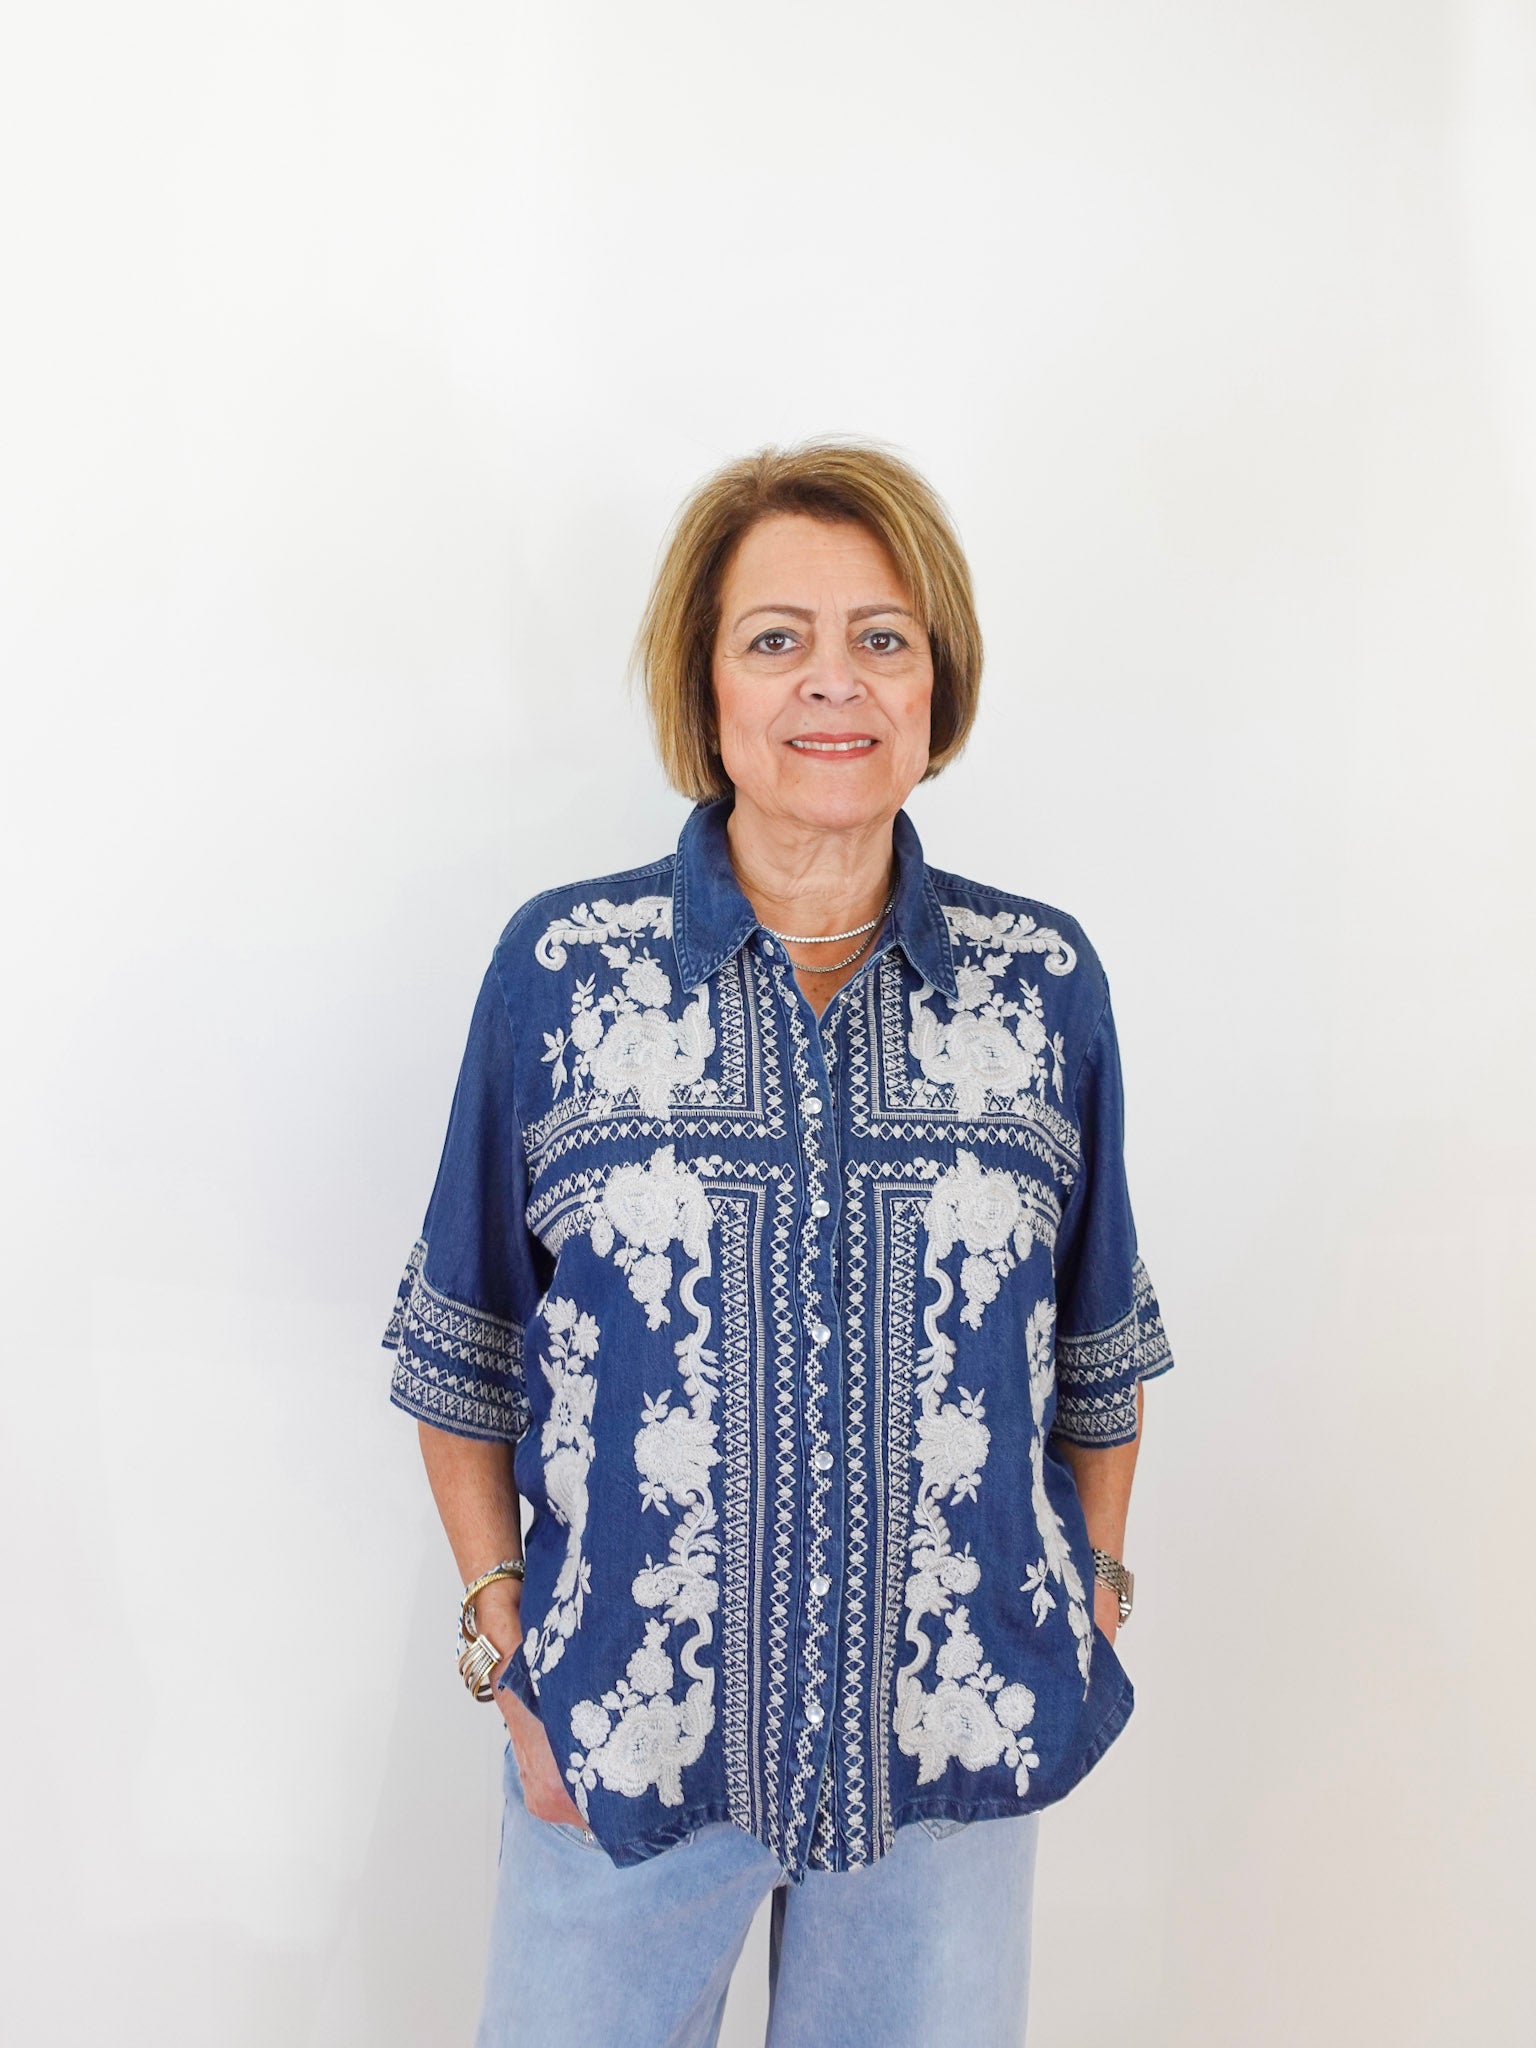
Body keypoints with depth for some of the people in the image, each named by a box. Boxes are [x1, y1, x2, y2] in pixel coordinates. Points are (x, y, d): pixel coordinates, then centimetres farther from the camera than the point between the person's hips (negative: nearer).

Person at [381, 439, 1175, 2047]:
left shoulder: (1045, 980, -3)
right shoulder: (561, 966, -7)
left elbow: (1097, 1349, 7)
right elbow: (466, 1350, 0)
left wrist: (1092, 1594, 7)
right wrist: (501, 1635, -3)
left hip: (957, 1731, 2)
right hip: (623, 1731, -1)